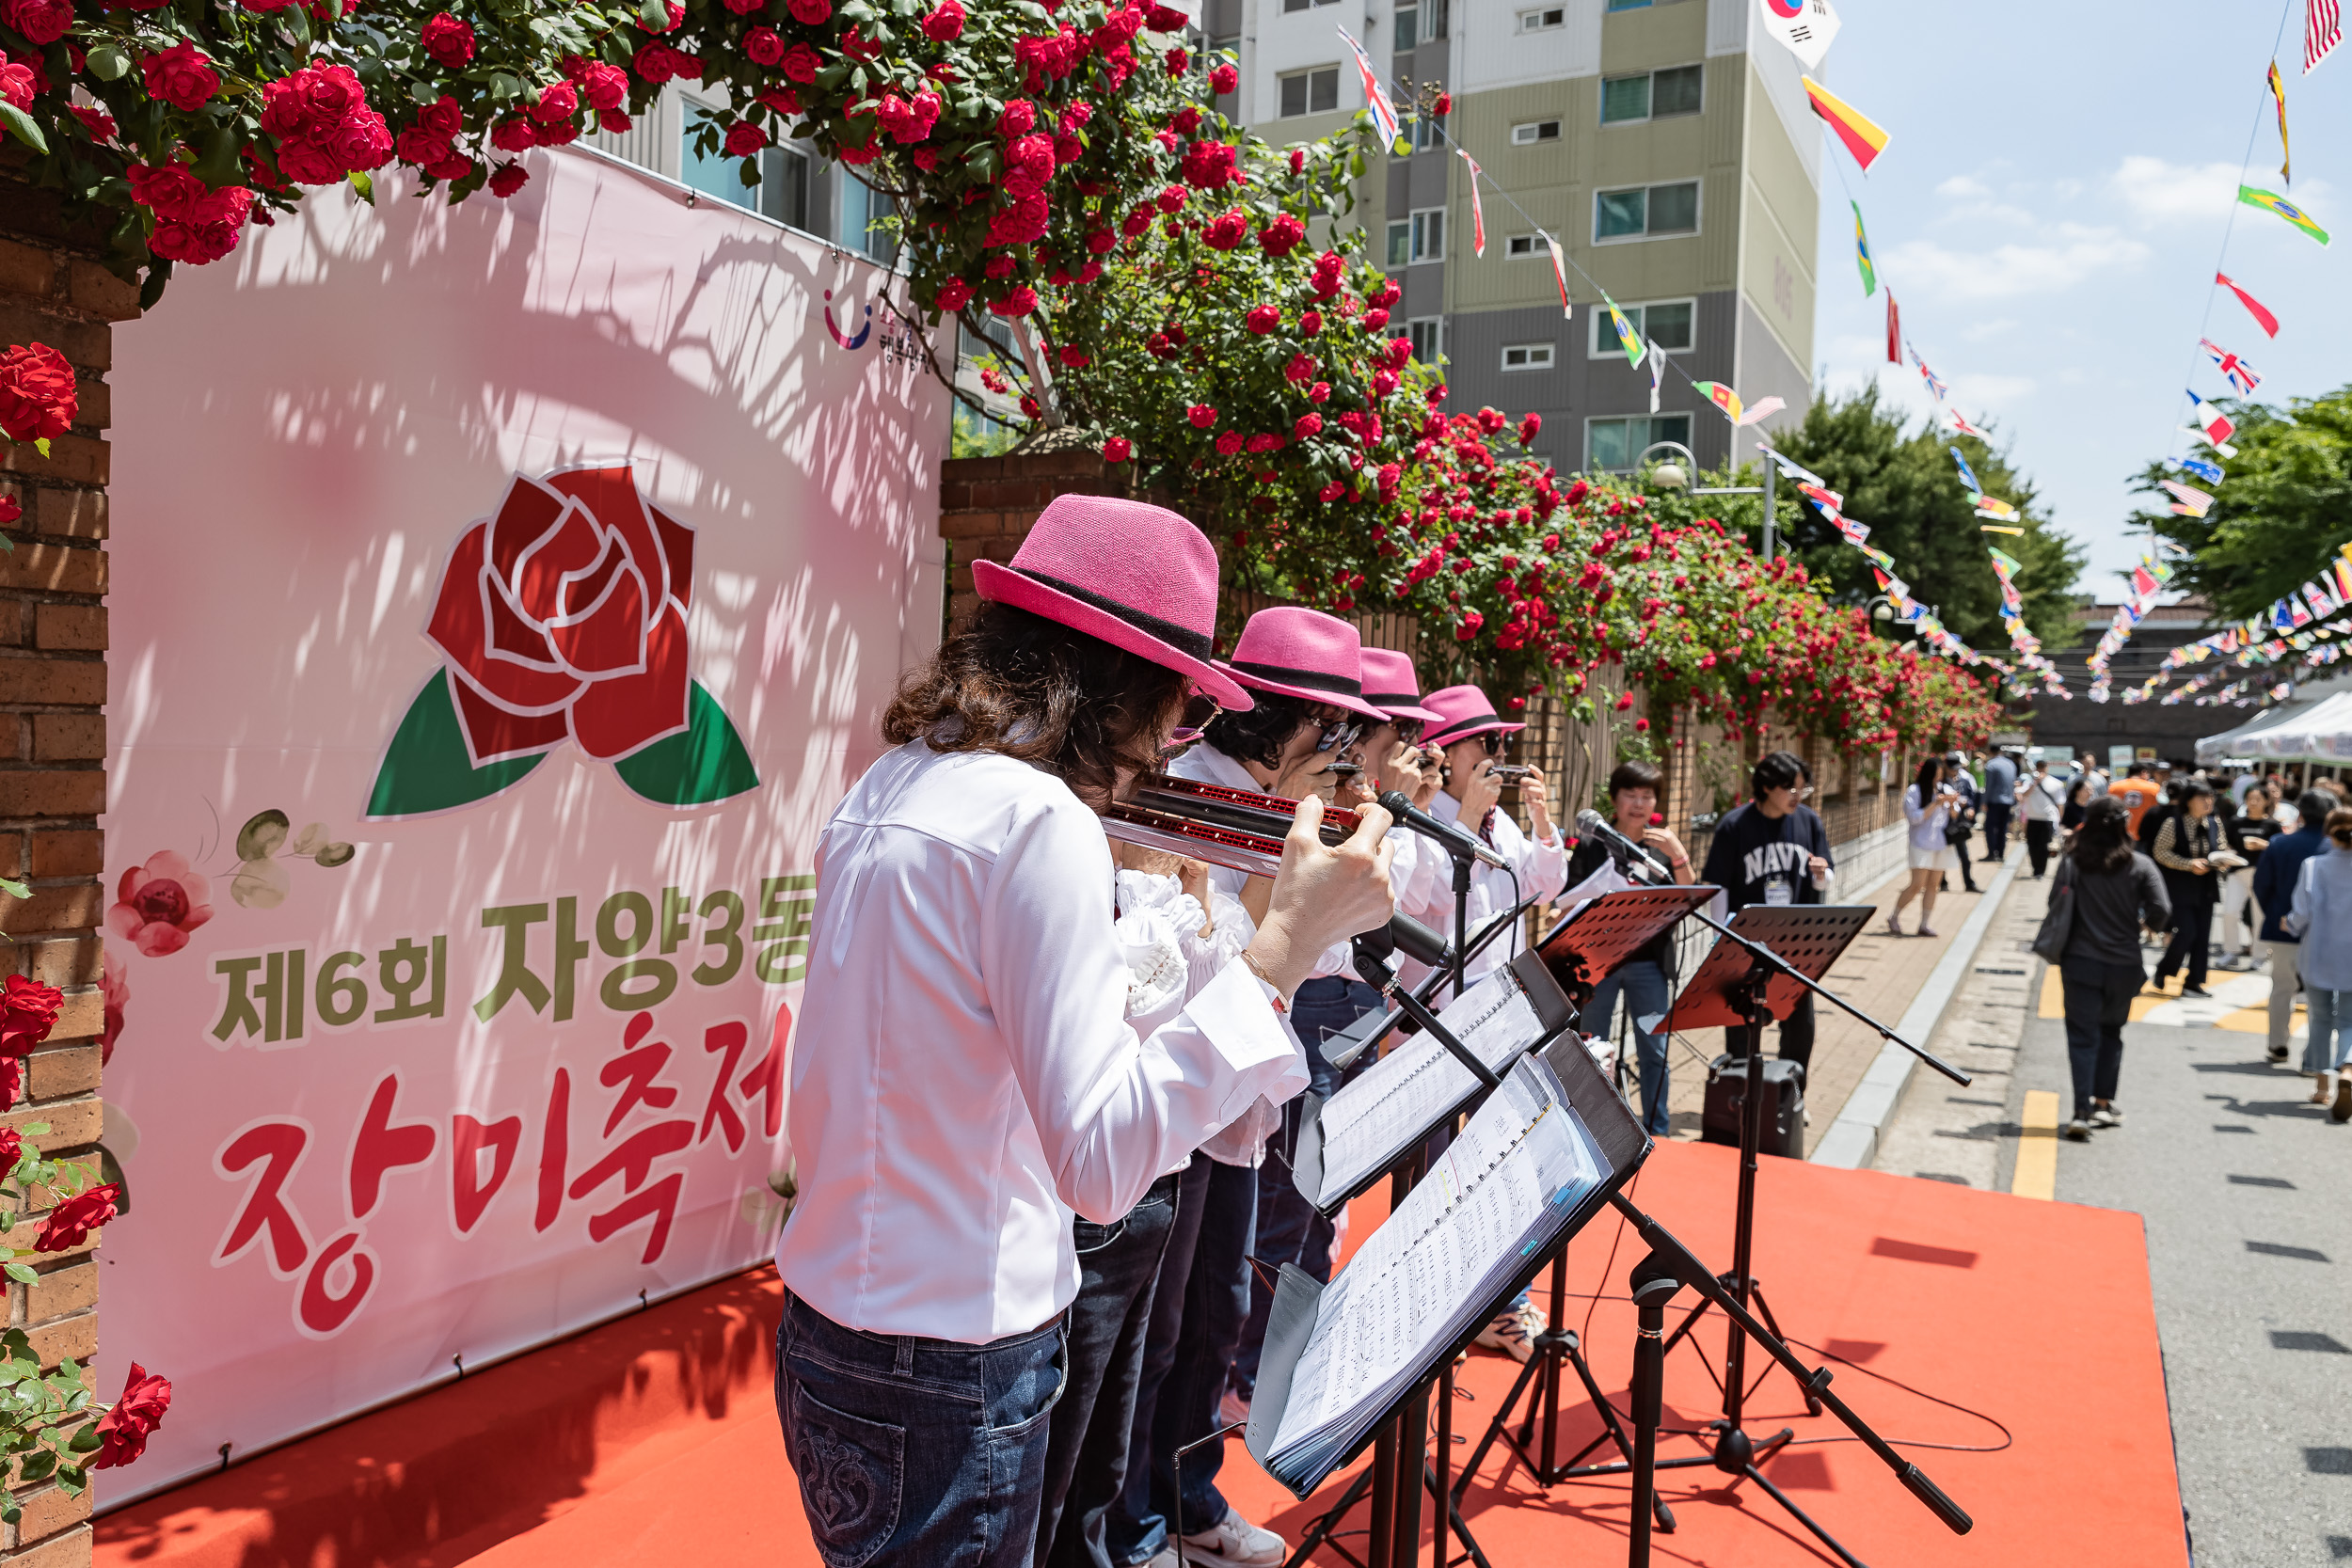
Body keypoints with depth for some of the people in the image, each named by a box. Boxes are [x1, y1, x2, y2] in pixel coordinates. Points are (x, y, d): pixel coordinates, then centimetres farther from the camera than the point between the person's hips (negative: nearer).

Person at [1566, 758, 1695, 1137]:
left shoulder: (1663, 843, 5)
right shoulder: (1591, 844, 0)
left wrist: (1678, 856, -17)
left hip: (1648, 963, 1)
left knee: (1654, 1052, 4)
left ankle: (1657, 1134, 17)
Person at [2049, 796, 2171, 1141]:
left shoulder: (2072, 862, -7)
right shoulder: (2141, 866, -6)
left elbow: (2055, 905, -9)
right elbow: (2161, 912, -10)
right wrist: (2139, 921, 12)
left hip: (2080, 961, -1)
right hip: (2124, 966, 1)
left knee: (2082, 1036, 2)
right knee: (2111, 1032, 21)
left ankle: (2083, 1111, -9)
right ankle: (2103, 1103, 25)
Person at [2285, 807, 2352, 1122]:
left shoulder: (2315, 865, -7)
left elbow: (2304, 910, -12)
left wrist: (2292, 924, 8)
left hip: (2319, 957, 0)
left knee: (2322, 1019, 17)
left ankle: (2320, 1084, 18)